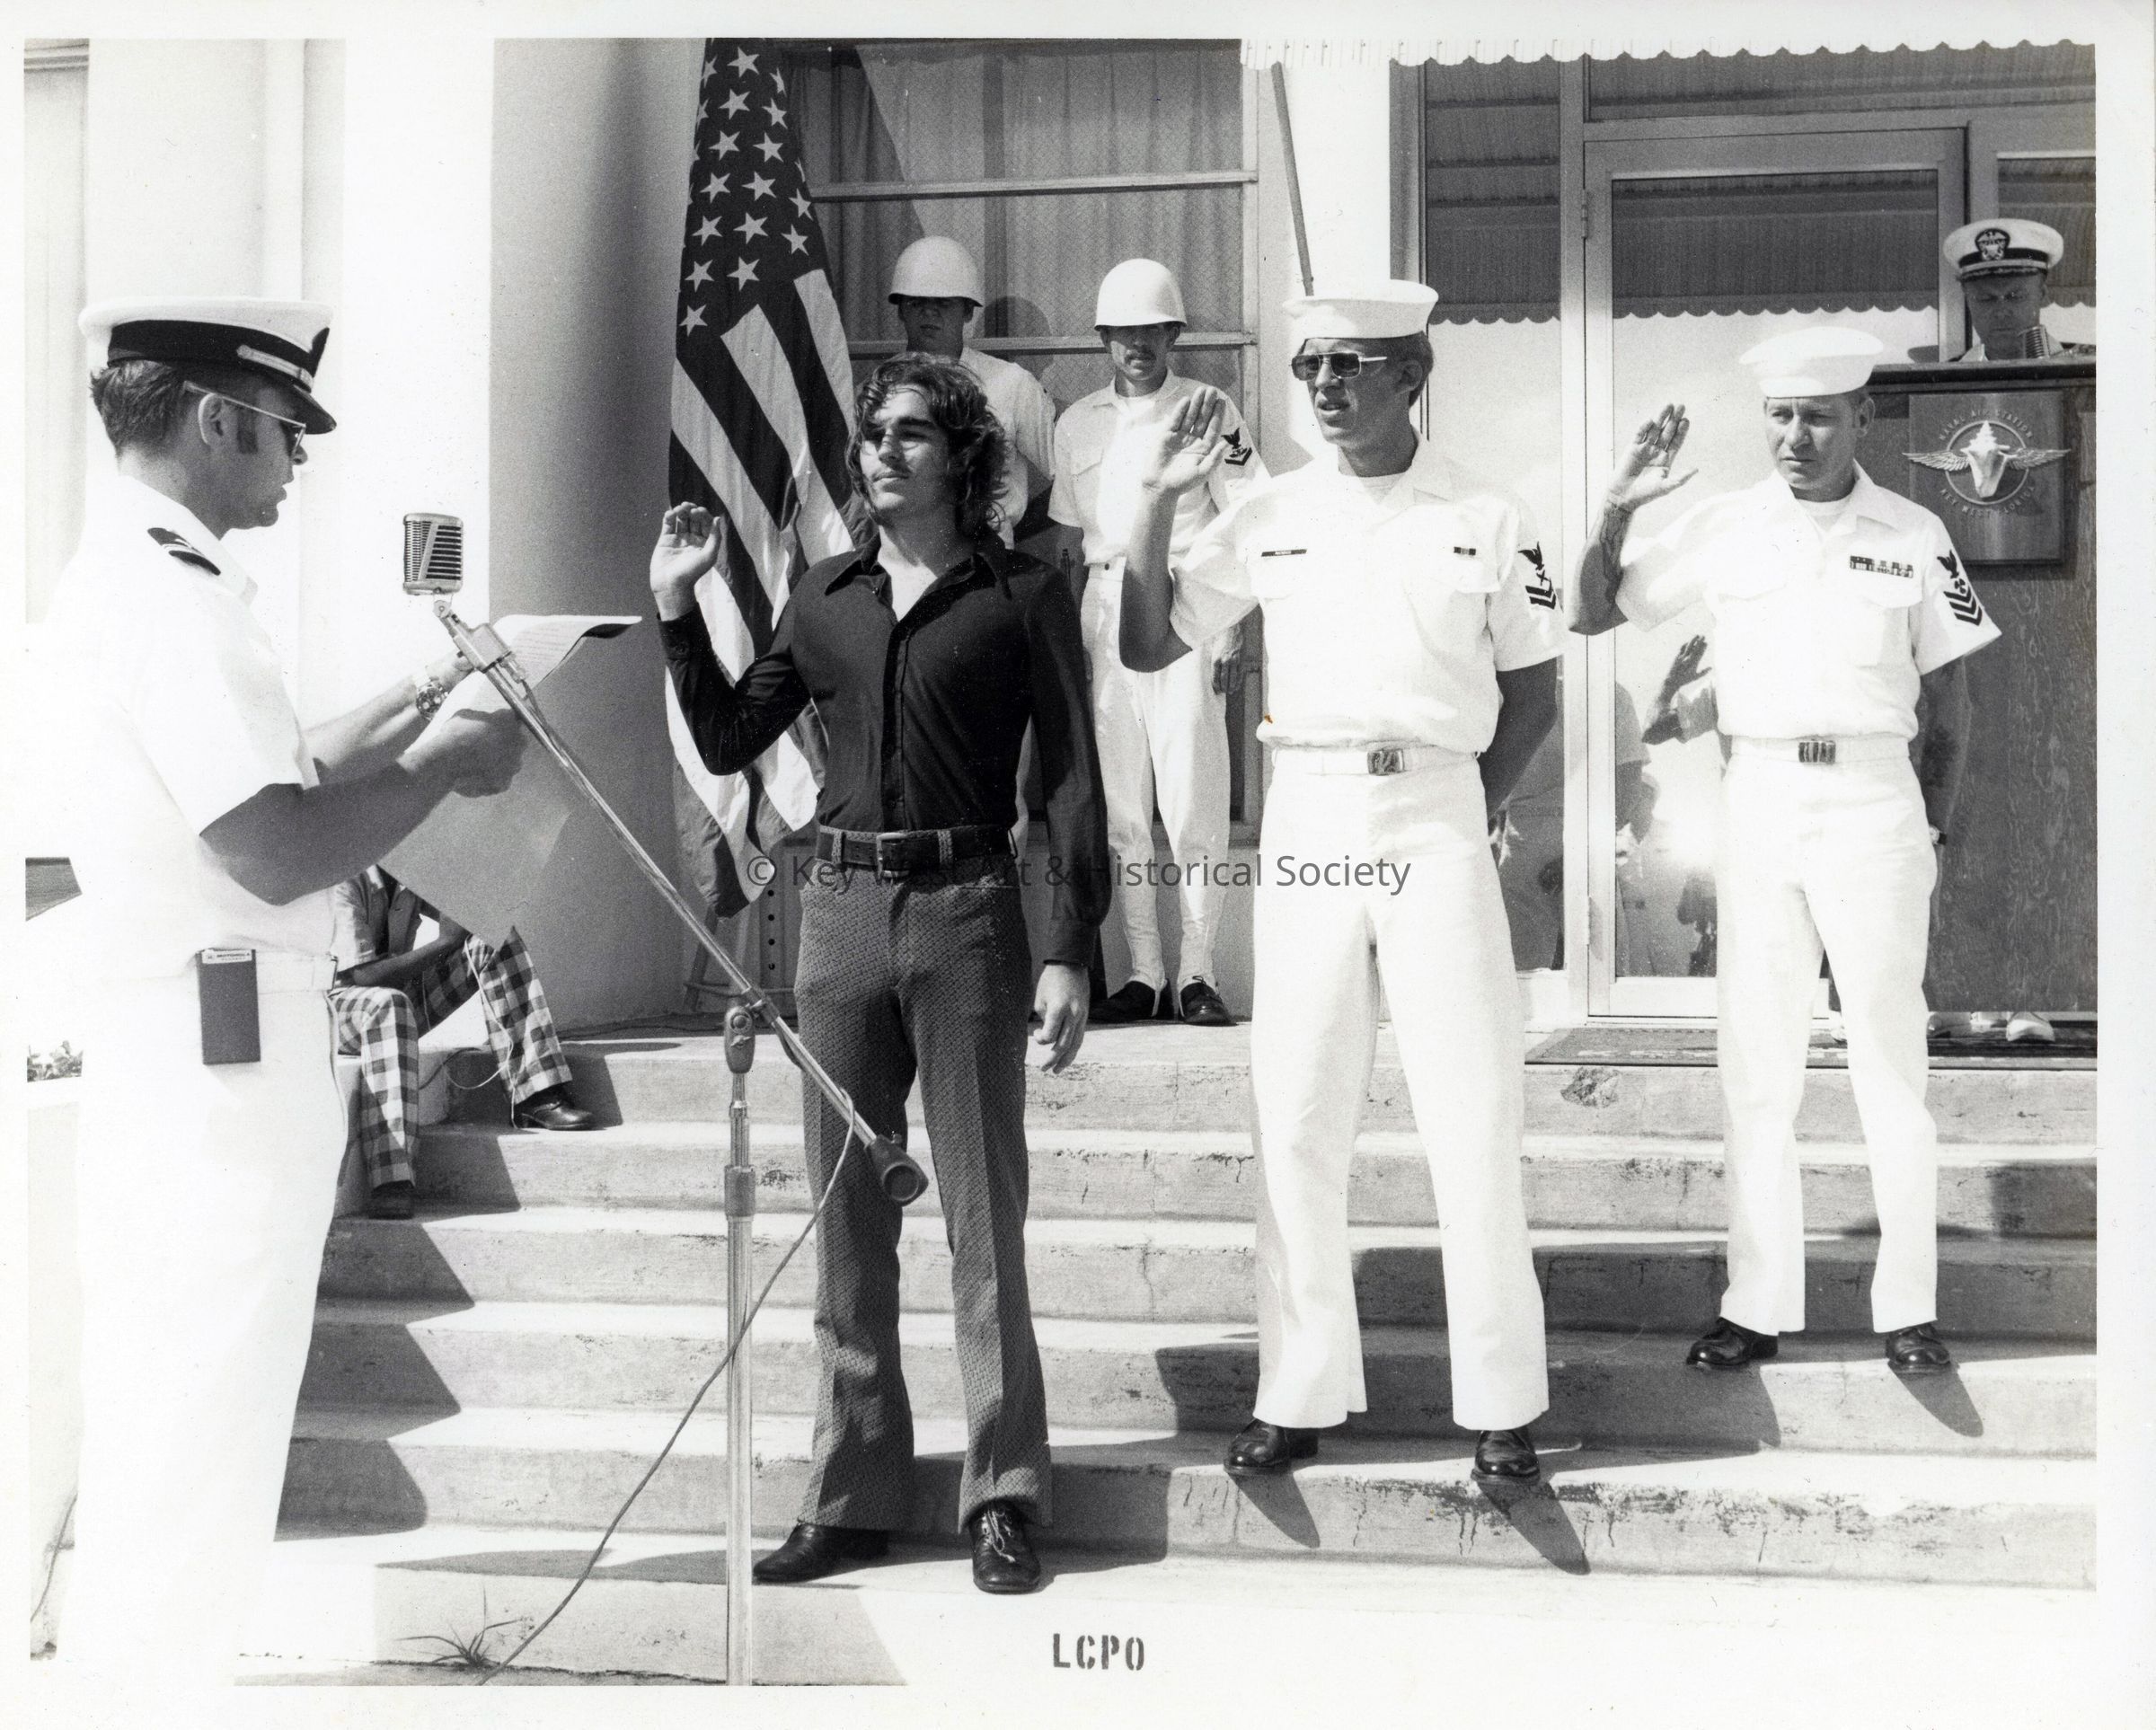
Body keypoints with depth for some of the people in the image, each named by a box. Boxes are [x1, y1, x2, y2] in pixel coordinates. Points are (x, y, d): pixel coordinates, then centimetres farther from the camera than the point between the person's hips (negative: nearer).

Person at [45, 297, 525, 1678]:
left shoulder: (131, 571, 15)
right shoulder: (169, 592, -18)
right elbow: (276, 852, -24)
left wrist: (404, 712, 13)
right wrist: (447, 767, -12)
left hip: (167, 1054, 11)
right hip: (224, 1057, -11)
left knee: (160, 1424, 20)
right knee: (204, 1429, -1)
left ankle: (116, 1665, 32)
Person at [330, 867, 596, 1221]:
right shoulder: (347, 884, -21)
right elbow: (362, 974, -27)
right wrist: (444, 943, -26)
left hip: (406, 997, 7)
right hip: (343, 1003, -7)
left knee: (497, 938, -9)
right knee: (388, 1005, -42)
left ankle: (537, 1097, -15)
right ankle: (389, 1184, -51)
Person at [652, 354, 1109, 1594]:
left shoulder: (1023, 597, 0)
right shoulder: (826, 600, 13)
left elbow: (1073, 785, -2)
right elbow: (727, 742, 15)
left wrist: (1069, 953, -10)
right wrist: (679, 607, 6)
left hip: (967, 910, -4)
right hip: (840, 907, 4)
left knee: (983, 1218, 0)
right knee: (848, 1221, 8)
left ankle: (1005, 1500, 9)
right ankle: (853, 1499, 17)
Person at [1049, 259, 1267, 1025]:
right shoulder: (1077, 423, 13)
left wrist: (1232, 633, -7)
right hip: (1104, 610, 4)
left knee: (1194, 800, -7)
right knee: (1118, 805, 3)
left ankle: (1195, 972, 1)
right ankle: (1143, 974, 10)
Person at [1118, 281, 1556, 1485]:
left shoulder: (1489, 523, 4)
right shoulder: (1268, 517, 8)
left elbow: (1534, 693, 10)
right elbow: (1148, 646, 8)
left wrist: (1472, 808, -1)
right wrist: (1157, 504, -1)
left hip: (1436, 828, -2)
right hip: (1305, 828, 2)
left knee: (1476, 1120, -2)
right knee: (1298, 1121, 4)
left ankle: (1502, 1403, 9)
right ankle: (1300, 1396, 14)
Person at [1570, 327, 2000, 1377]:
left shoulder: (1912, 535, 2)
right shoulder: (1723, 527, 4)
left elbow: (1947, 698, 7)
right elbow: (1592, 613, 5)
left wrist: (1932, 826, 1)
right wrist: (1618, 509, -8)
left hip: (1872, 802, -1)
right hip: (1756, 803, 2)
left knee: (1890, 1062, 2)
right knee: (1755, 1066, 5)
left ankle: (1909, 1307, 12)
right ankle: (1758, 1305, 12)